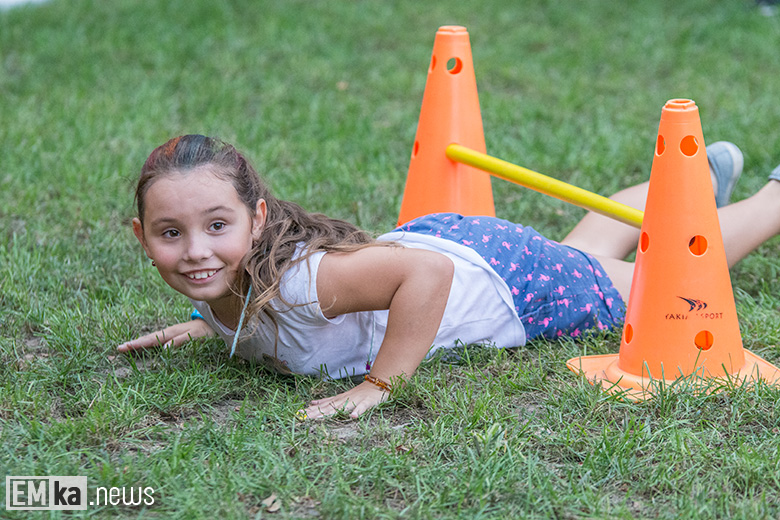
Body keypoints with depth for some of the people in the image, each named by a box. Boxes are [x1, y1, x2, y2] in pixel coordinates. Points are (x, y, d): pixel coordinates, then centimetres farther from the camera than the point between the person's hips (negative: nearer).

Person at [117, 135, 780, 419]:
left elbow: (427, 273, -51)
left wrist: (375, 387, -47)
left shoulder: (291, 283, -43)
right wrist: (204, 325, -6)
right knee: (582, 249, 36)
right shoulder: (216, 277, -18)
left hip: (504, 280, -7)